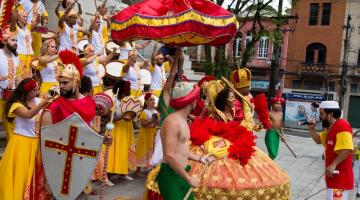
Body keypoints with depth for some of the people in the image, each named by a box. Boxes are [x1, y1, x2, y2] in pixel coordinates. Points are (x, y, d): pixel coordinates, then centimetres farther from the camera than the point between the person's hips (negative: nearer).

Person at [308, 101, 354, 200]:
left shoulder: (342, 125, -18)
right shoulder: (331, 127, 13)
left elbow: (347, 149, -29)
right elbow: (319, 140, 24)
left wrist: (333, 165, -31)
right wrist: (311, 129, 8)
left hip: (339, 176, -10)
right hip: (334, 175, 10)